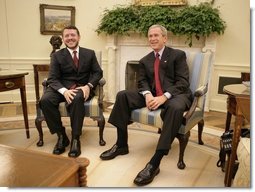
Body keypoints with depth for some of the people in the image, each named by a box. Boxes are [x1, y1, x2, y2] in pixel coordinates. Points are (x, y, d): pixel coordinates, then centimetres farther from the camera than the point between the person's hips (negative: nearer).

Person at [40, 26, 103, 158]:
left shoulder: (89, 53, 11)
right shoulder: (57, 56, 6)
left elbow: (98, 72, 8)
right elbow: (52, 79, -3)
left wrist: (88, 86, -14)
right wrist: (64, 91, -25)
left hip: (82, 88, -1)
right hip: (62, 88, 1)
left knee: (77, 98, -38)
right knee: (45, 100, -30)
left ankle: (75, 139, -26)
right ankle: (61, 136, -15)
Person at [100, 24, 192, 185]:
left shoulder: (178, 55, 1)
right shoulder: (145, 60, 17)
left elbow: (183, 81, -10)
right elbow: (142, 82, 7)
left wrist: (164, 97, -26)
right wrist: (147, 94, -18)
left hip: (175, 95, -5)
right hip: (153, 95, 5)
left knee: (176, 107, -40)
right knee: (123, 95, -12)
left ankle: (155, 162, -38)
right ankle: (121, 144, -6)